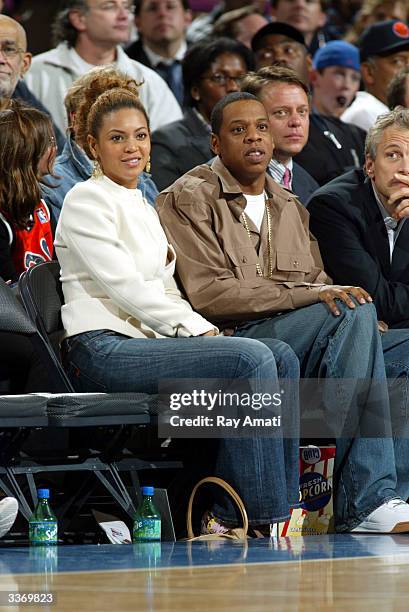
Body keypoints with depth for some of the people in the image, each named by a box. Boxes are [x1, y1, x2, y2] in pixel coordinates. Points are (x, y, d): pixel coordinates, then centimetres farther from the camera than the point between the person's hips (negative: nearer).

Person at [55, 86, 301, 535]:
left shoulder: (142, 207, 24)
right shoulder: (86, 201, -3)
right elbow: (125, 288, -13)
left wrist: (205, 331, 1)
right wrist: (198, 330, -13)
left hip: (147, 341, 9)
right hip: (103, 351, -9)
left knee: (281, 355, -6)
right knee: (251, 358, -24)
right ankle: (262, 512, -20)